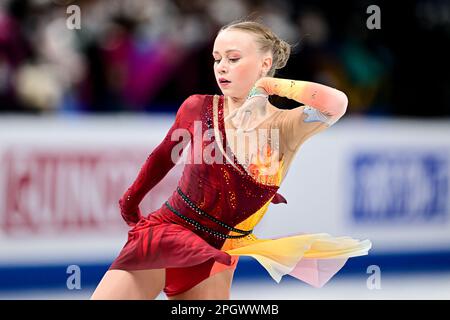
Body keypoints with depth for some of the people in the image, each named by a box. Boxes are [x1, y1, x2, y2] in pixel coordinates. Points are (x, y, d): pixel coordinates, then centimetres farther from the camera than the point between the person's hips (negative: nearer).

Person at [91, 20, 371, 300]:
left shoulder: (285, 127, -7)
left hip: (214, 257, 0)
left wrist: (272, 84, -15)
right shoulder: (198, 107, -3)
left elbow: (336, 103, -27)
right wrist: (130, 201, 28)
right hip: (163, 233, 0)